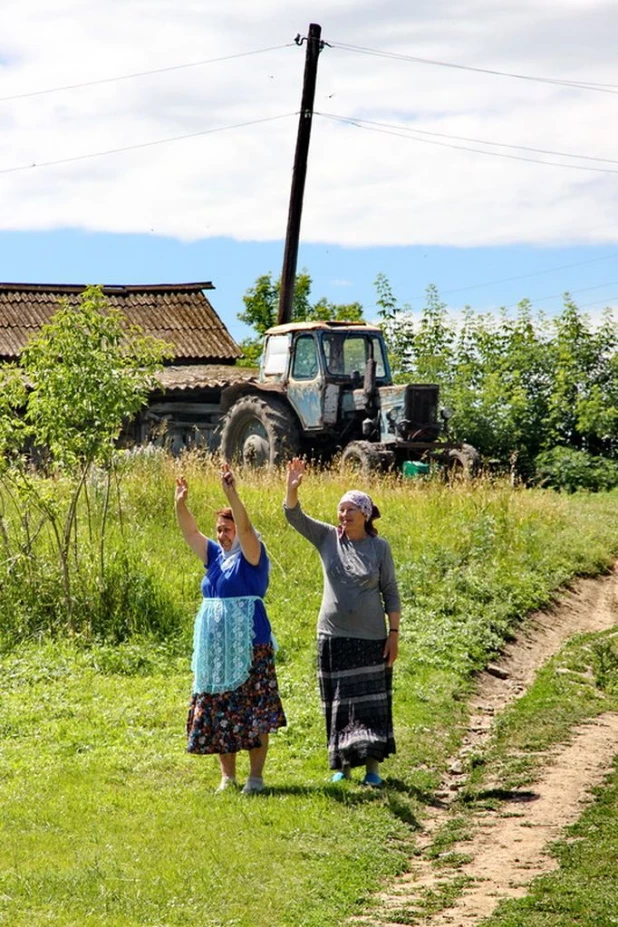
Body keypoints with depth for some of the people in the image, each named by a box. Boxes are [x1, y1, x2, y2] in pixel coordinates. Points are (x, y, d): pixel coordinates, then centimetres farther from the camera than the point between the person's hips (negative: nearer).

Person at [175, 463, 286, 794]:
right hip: (215, 649, 7)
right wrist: (180, 503, -8)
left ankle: (256, 776, 2)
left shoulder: (252, 556, -4)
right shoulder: (215, 556, 13)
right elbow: (190, 532, 7)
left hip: (249, 646, -7)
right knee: (217, 712, 7)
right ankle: (227, 776, 15)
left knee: (253, 712, -4)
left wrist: (231, 494, -30)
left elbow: (245, 528, -20)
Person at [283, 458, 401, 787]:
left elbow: (391, 593, 1)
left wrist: (394, 633, -5)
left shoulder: (380, 547, -1)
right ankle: (342, 766, 16)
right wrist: (291, 488, -27)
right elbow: (294, 516, -9)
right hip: (333, 636, 2)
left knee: (371, 703, -1)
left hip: (370, 639, -2)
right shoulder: (327, 538, 3)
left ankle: (372, 767, 4)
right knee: (338, 704, 7)